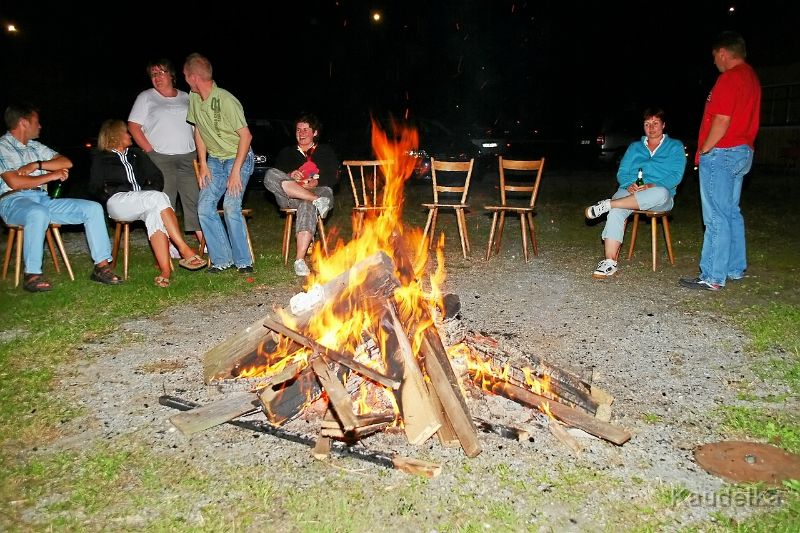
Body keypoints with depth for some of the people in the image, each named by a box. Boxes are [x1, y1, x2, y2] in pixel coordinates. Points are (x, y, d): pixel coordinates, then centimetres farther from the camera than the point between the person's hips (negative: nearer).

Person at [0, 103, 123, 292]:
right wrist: (52, 175, -5)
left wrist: (37, 165, -4)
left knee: (93, 208, -10)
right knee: (38, 213, -42)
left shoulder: (36, 147, 23)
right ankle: (32, 275, -33)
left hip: (43, 199, 7)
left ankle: (101, 266, -15)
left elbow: (66, 163, 11)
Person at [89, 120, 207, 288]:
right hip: (118, 202, -3)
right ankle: (185, 251, -42)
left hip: (144, 202, 3)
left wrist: (151, 189, -5)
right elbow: (96, 187, 8)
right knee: (159, 198, -33)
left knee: (154, 214, -35)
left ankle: (165, 271, -50)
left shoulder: (136, 154, 29)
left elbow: (157, 177, 19)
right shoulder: (101, 158, 20)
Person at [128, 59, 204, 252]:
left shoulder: (186, 98, 16)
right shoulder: (145, 97, 6)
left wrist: (198, 150, 6)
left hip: (188, 157, 3)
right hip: (161, 158, -3)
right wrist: (150, 151, -10)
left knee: (196, 199, 1)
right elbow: (133, 126, 0)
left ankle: (205, 242, 4)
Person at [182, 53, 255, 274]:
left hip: (239, 158, -7)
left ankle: (243, 261, -6)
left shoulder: (226, 100, -22)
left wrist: (236, 170, -22)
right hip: (214, 160, 7)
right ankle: (222, 260, 3)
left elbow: (246, 135, -21)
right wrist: (203, 165, 4)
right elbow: (198, 131, 11)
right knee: (205, 207, -5)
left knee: (231, 207, -20)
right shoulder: (194, 98, 0)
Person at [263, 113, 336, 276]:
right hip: (288, 197, 3)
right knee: (270, 175, -29)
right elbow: (276, 175, 13)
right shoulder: (286, 153, 30)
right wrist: (290, 176, -11)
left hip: (318, 190, -2)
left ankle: (300, 260, -51)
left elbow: (333, 177, 8)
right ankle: (317, 201, -38)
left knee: (307, 205, -42)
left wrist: (316, 182, -13)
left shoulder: (326, 151, 25)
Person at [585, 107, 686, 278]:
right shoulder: (634, 147, 24)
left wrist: (653, 186, -19)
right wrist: (629, 185, -11)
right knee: (616, 211, -33)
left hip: (661, 199, -2)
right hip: (631, 192, 2)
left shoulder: (675, 147, 13)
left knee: (660, 193, -41)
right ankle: (609, 262, -39)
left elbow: (676, 176, -2)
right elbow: (622, 173, 13)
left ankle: (607, 204, -36)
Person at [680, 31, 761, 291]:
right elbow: (741, 118, 16)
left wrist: (703, 151, -11)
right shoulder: (751, 77, 17)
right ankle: (735, 269, 23)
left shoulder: (729, 78, -15)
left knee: (716, 218, -8)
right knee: (731, 213, 16)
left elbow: (721, 122, -22)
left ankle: (712, 277, -6)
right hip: (742, 152, 10)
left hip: (721, 153, -10)